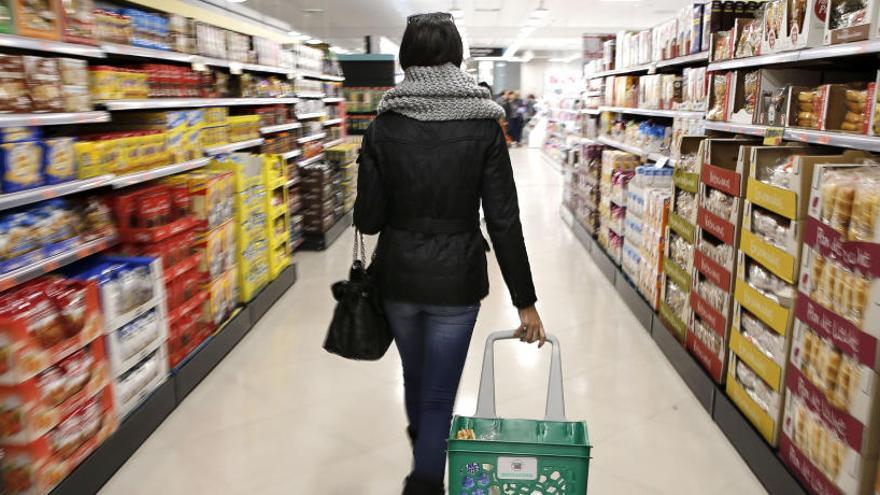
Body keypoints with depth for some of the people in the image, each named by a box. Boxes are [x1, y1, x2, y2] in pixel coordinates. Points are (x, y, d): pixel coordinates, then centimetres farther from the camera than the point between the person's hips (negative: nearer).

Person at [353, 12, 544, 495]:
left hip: (399, 275, 3)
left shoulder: (385, 125, -6)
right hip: (456, 279, -3)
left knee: (415, 377, 27)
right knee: (439, 395, 9)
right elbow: (504, 220, -12)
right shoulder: (483, 124, -8)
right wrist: (525, 300, -7)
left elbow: (368, 219, -7)